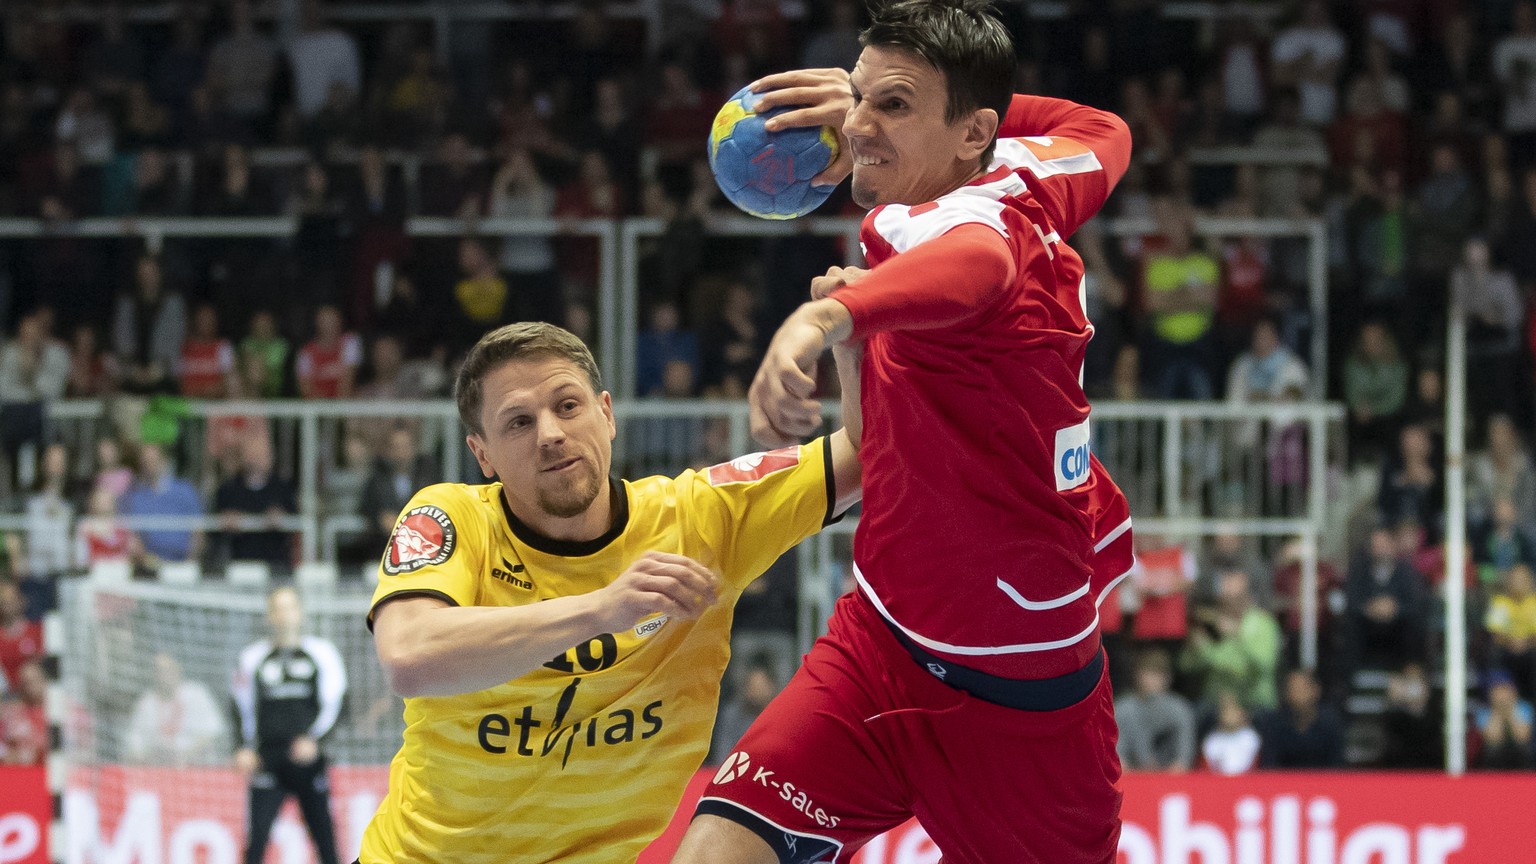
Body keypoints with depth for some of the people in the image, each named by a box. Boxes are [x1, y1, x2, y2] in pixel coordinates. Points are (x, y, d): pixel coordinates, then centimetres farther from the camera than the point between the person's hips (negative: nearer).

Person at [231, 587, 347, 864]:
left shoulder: (321, 652, 6)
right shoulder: (252, 657, 10)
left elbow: (332, 706, 3)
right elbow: (244, 709, 14)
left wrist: (312, 739, -12)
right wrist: (246, 749, -1)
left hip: (309, 758, 0)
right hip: (267, 762, 0)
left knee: (324, 835, 0)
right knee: (257, 835, -9)